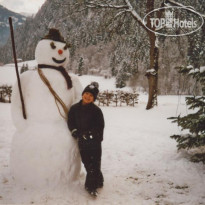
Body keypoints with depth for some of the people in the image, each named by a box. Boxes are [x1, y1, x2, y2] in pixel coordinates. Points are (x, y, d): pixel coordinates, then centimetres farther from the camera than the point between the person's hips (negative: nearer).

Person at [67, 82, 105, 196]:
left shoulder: (96, 110, -8)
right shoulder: (75, 108, 4)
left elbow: (100, 126, -8)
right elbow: (71, 121, 9)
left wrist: (88, 134, -16)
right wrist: (75, 131, -8)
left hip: (94, 141, -4)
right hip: (82, 141, 4)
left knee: (93, 164, -2)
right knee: (87, 163, 13)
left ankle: (91, 186, 10)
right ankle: (98, 181, 31)